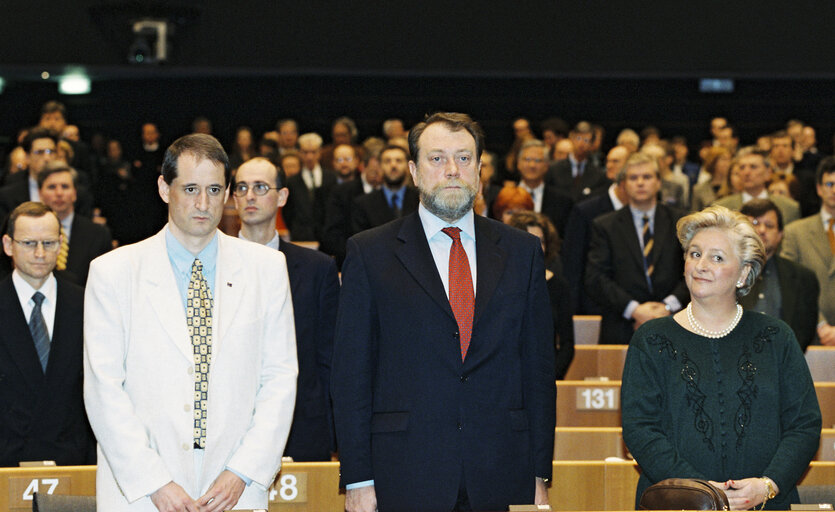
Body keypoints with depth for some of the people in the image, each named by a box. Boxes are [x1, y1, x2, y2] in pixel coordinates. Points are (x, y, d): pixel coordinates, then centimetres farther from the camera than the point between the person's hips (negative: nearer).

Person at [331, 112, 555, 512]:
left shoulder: (522, 251, 11)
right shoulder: (369, 252, 4)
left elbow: (539, 367, 10)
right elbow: (351, 374, 1)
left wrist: (540, 475, 4)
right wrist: (358, 479, -5)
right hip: (405, 479, -2)